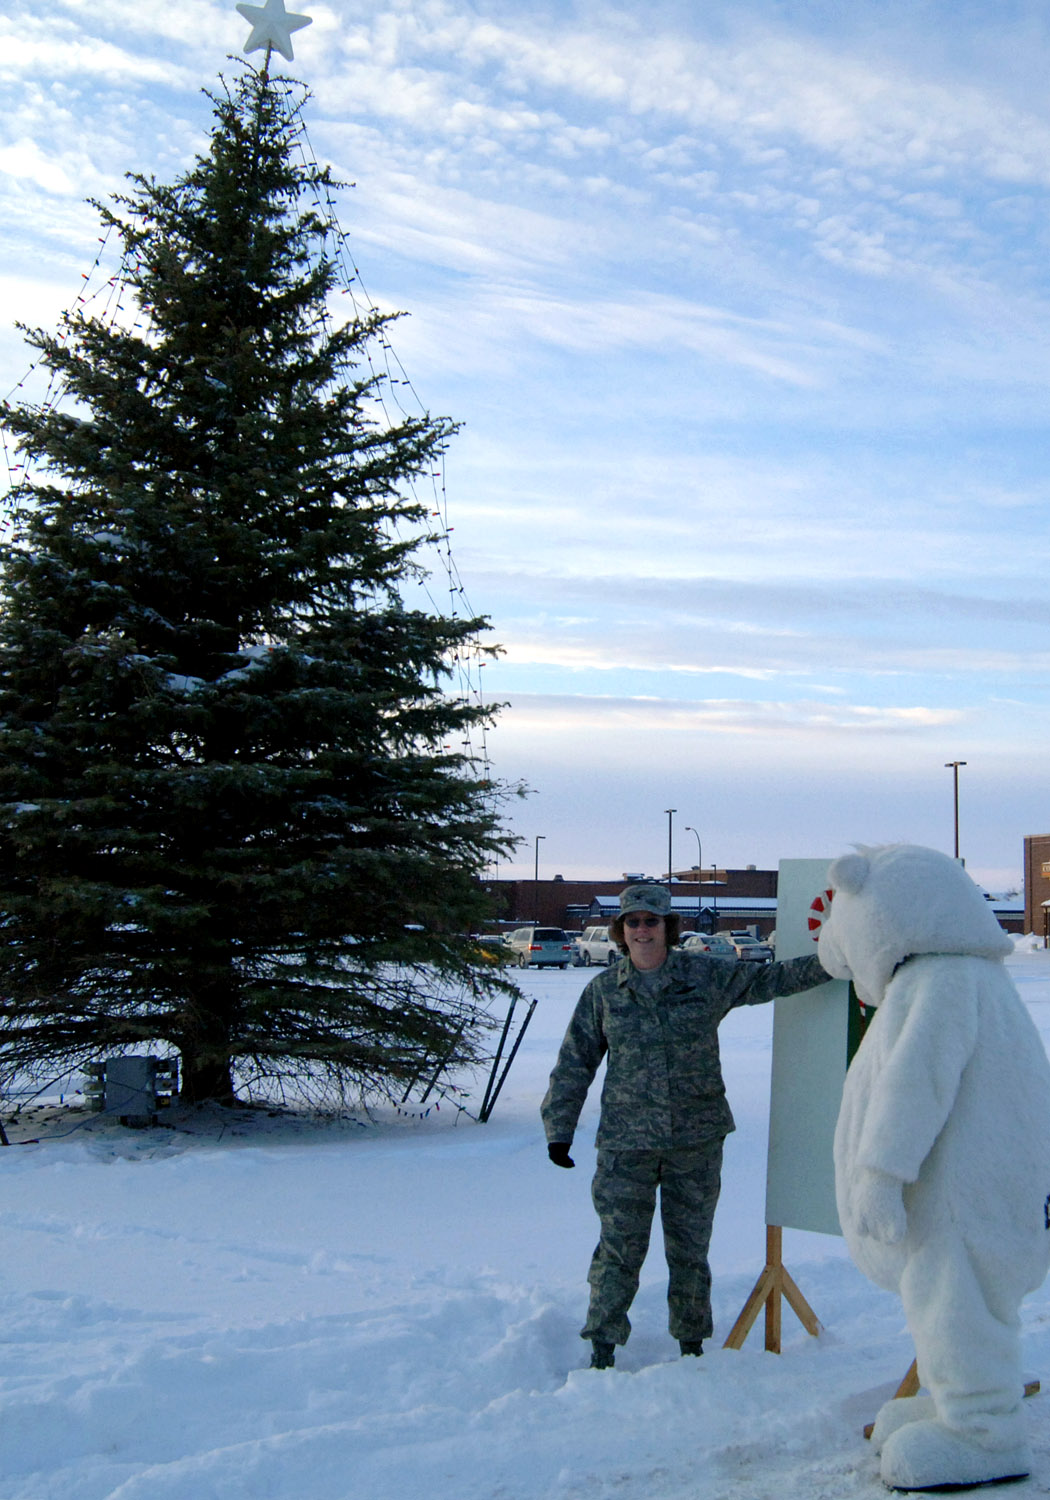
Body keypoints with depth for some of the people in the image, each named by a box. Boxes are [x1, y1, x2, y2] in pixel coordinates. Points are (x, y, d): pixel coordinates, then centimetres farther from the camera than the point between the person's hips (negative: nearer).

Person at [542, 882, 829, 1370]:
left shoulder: (708, 976, 2)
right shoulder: (603, 991, 3)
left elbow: (770, 979, 7)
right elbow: (574, 1064, 7)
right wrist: (558, 1129, 4)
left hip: (697, 1142, 1)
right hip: (626, 1146, 0)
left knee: (690, 1251, 9)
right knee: (619, 1249, -1)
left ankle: (691, 1344, 27)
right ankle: (602, 1351, 13)